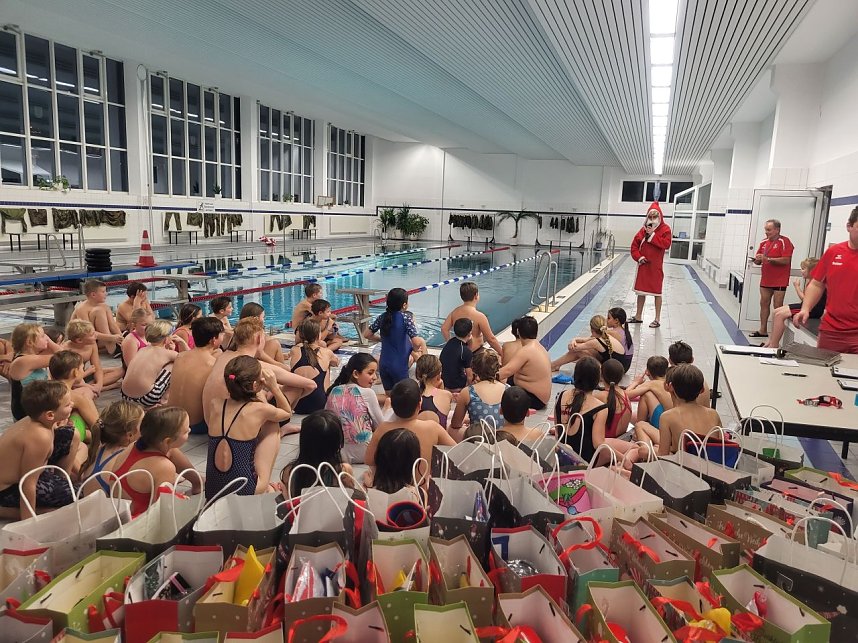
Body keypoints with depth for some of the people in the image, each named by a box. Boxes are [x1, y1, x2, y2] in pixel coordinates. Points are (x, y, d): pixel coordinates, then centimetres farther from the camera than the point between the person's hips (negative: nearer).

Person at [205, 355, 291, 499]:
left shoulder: (214, 404, -2)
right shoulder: (259, 410, -13)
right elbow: (287, 412, 10)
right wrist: (274, 387, 5)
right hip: (245, 492, -5)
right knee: (272, 425, 13)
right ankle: (264, 484, 18)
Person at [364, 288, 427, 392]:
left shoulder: (382, 317, 1)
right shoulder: (406, 318, -13)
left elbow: (367, 335, 8)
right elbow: (416, 342, -20)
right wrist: (415, 349, 2)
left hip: (383, 365, 5)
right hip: (399, 366, -5)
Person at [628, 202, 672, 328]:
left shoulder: (665, 229, -4)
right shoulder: (643, 229, 10)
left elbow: (666, 244, -19)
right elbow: (634, 245, 7)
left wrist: (652, 235, -16)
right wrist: (638, 257, -8)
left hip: (656, 266, -5)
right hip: (643, 265, 5)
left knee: (656, 292, 0)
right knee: (640, 290, 11)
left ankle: (657, 319, 8)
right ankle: (638, 316, 22)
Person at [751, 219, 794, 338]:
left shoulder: (784, 242, -9)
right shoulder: (764, 242, 11)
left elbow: (786, 260, -19)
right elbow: (758, 260, 17)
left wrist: (768, 259, -21)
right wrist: (757, 260, -6)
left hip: (779, 281, -7)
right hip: (765, 280, 7)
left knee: (778, 307, -3)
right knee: (764, 304, 10)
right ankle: (763, 331, 17)